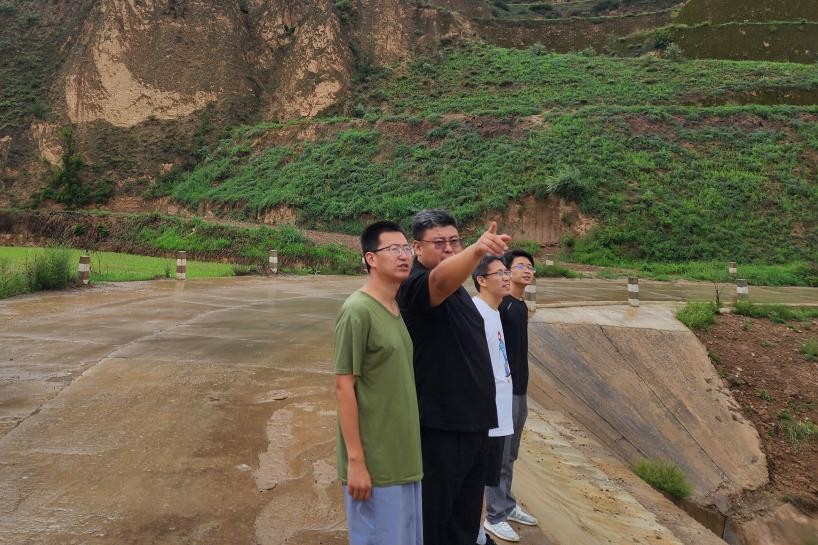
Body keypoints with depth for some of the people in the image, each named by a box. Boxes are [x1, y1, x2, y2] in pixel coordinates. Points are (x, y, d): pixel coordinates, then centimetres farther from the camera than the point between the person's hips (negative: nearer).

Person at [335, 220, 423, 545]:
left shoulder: (401, 309, 8)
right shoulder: (357, 310, -15)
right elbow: (343, 386, -16)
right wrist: (355, 460, -17)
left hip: (405, 457, 8)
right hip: (374, 461, -8)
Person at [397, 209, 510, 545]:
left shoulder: (457, 289, 12)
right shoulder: (416, 286, -17)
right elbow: (441, 279, -42)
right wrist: (477, 250, -57)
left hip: (473, 419, 9)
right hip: (440, 425, -8)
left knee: (466, 514, 20)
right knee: (434, 515, 3)